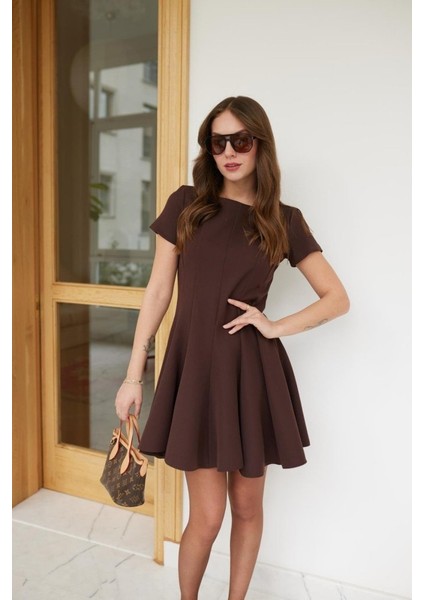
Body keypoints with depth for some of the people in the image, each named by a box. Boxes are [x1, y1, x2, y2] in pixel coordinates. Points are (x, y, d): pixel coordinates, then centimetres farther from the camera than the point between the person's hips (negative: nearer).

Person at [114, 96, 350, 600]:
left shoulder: (284, 220, 3)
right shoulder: (186, 204, 2)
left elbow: (338, 299, 7)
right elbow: (158, 290, 3)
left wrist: (275, 327, -7)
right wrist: (133, 374, 3)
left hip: (253, 372, 1)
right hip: (195, 367, -1)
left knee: (247, 507, 14)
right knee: (207, 516, 3)